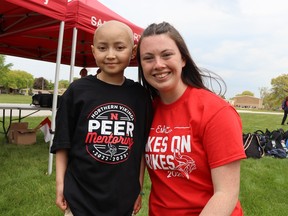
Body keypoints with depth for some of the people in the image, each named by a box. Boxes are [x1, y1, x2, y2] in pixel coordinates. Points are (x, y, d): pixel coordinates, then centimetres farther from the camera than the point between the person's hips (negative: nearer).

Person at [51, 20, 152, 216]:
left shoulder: (140, 95, -4)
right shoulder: (77, 91, -8)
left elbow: (142, 147, 3)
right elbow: (62, 143, -1)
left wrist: (139, 188, 5)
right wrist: (60, 183, -3)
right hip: (79, 197, -1)